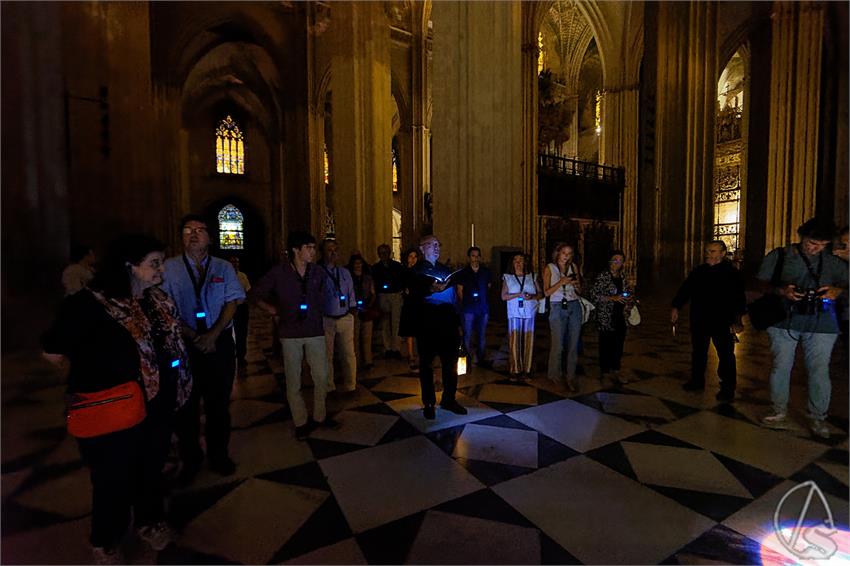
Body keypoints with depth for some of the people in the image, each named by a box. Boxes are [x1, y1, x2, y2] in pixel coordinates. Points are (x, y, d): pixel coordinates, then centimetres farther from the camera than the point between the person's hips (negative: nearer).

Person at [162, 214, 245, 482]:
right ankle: (190, 459, 29)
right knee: (186, 404, 10)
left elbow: (232, 303, 0)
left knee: (219, 402, 9)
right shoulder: (169, 267, 2)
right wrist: (193, 336, -13)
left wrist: (213, 334, -13)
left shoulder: (223, 268, 6)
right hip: (183, 344, 0)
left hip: (220, 343, 1)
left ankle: (219, 455, 27)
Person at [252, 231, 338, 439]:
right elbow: (256, 295, 5)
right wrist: (273, 311, -2)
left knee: (321, 377, 7)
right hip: (290, 334, -2)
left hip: (315, 332, 2)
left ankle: (319, 416, 27)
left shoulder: (318, 272, 0)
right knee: (293, 381, 7)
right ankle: (301, 422, 23)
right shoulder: (278, 273, -6)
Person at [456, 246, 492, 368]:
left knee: (482, 334, 10)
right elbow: (459, 291, 4)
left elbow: (489, 287, 17)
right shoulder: (463, 273, 3)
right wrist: (464, 303, 0)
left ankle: (481, 359, 19)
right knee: (467, 334, -3)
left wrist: (483, 299, 10)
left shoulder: (486, 272, 9)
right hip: (469, 308, -3)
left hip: (483, 308, 3)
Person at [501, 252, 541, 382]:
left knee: (528, 342, 1)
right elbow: (504, 296, 1)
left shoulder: (532, 277, 13)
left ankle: (526, 370, 9)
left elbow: (540, 293, 11)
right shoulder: (507, 277, 9)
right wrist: (519, 295, -12)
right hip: (514, 314, -1)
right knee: (514, 342, -5)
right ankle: (515, 371, 4)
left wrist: (532, 296, -10)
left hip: (530, 313, 1)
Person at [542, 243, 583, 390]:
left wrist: (576, 284, -7)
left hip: (574, 306, 3)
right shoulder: (549, 268, 2)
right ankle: (555, 375, 19)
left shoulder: (574, 267, 11)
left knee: (573, 344, 4)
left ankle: (570, 377, 14)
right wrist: (561, 282, -16)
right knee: (558, 345, -1)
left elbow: (579, 291, 15)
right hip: (558, 308, -3)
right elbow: (547, 292, -4)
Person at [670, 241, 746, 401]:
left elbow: (739, 298, -13)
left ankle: (727, 389, 14)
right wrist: (676, 307, 0)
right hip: (699, 321, 5)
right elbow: (685, 289, 10)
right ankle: (697, 381, 30)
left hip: (722, 322, -5)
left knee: (725, 355, 1)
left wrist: (737, 319, -23)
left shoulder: (732, 273, -6)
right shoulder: (699, 271, 7)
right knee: (698, 352, 15)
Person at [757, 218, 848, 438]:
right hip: (784, 321, -1)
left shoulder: (832, 262, 10)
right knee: (781, 366, 4)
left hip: (821, 323, 1)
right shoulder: (779, 256, 4)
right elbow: (763, 283, 3)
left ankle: (818, 418, 17)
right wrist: (781, 291, -17)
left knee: (818, 370, 2)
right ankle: (780, 414, 17)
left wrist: (837, 290, -10)